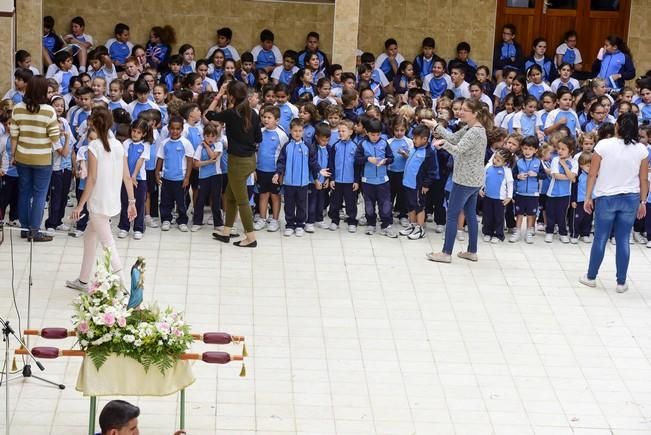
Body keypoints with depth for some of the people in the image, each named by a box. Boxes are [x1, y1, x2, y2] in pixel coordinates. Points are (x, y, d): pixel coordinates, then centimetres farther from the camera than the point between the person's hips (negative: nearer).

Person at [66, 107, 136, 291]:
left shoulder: (94, 146, -15)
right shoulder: (118, 145, 3)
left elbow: (92, 179, -17)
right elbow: (127, 177, 3)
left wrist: (80, 205, -11)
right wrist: (132, 202, 10)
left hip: (98, 203, -7)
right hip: (113, 202, 7)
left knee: (108, 245, -5)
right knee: (89, 236, 23)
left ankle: (123, 287, -10)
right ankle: (83, 280, 32)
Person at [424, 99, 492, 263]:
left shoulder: (475, 132, -21)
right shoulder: (470, 128, 10)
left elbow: (457, 150, -26)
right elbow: (453, 138, 8)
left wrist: (442, 143, -17)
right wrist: (436, 126, 1)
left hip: (465, 181, -10)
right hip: (474, 180, 10)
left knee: (452, 215, -3)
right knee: (470, 214, 15)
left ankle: (446, 253, 1)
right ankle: (472, 252, 21)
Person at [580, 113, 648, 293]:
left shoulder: (604, 145, -9)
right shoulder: (641, 150, -4)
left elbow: (592, 174, -6)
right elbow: (644, 179, 0)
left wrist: (588, 197, 3)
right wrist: (642, 202, 10)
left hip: (606, 198, -1)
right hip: (631, 198, 1)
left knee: (600, 239, 10)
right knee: (623, 240, 7)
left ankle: (591, 277, 21)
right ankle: (621, 282, 11)